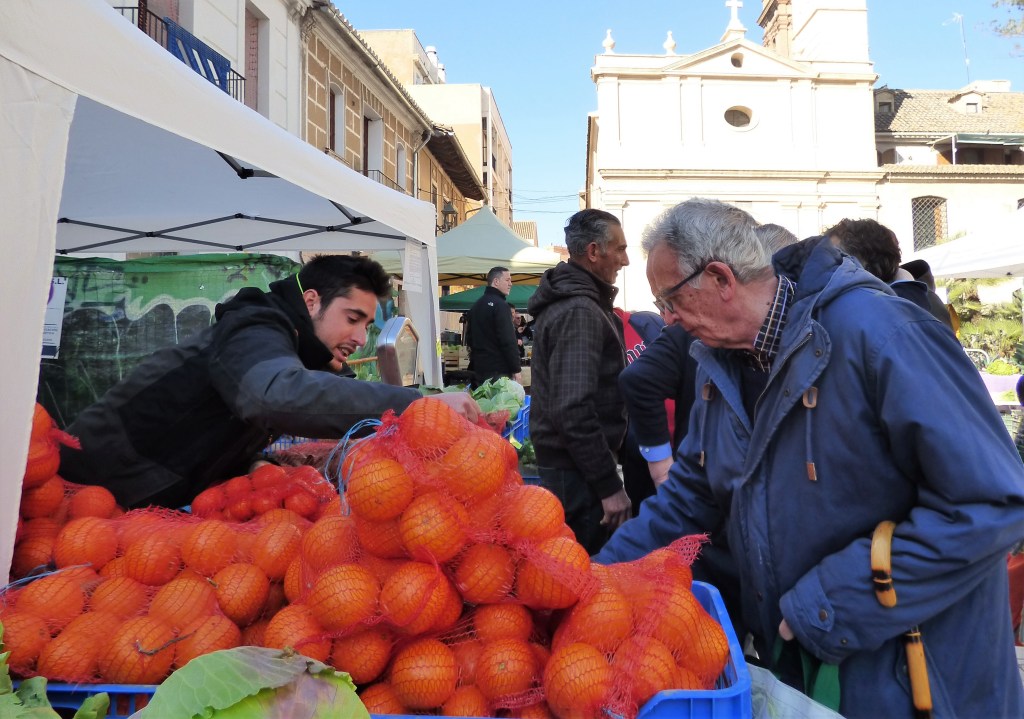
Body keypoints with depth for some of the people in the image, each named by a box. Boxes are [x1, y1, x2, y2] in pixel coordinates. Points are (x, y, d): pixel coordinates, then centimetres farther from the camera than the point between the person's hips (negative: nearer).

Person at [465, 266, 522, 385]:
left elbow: (471, 339, 21)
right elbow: (508, 341, -17)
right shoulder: (500, 305, -12)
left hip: (480, 368, 9)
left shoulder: (476, 305, 16)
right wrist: (516, 369, -14)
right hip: (499, 370, -9)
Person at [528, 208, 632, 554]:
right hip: (577, 470, -10)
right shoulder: (581, 312, -19)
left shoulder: (563, 301, 13)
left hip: (559, 460, 10)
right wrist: (609, 485, -23)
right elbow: (574, 410, -26)